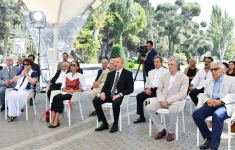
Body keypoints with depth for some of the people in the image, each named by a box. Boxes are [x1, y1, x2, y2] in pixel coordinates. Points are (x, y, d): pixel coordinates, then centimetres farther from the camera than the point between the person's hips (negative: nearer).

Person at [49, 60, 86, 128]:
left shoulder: (80, 76, 3)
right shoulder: (67, 75, 18)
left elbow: (83, 88, -4)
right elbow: (63, 87, 13)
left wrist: (74, 91, -14)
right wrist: (67, 90, -8)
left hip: (73, 94, -5)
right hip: (65, 93, 5)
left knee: (59, 98, -32)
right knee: (55, 97, -29)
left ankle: (56, 121, -35)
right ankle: (52, 121, -37)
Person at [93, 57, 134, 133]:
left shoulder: (128, 74, 2)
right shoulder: (110, 74, 18)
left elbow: (130, 89, -6)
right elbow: (105, 86, 18)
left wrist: (120, 94, -20)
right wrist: (103, 92, -5)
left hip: (120, 95, -5)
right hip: (109, 94, 6)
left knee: (115, 103, -38)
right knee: (95, 100, -17)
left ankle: (115, 124, -15)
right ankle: (104, 123, -7)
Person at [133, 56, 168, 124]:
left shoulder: (166, 71, 9)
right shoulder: (151, 72, 27)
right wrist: (147, 88, 0)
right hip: (150, 90, 5)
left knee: (156, 96, -37)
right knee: (139, 96, -22)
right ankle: (141, 117, -13)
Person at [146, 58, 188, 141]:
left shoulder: (184, 78, -3)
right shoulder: (164, 76, 13)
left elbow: (182, 94, -13)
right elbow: (159, 90, 11)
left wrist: (168, 101, -20)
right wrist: (161, 100, -10)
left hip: (175, 100, -5)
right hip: (163, 100, 5)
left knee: (173, 110, -38)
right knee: (149, 108, -19)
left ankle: (170, 132, -12)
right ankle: (161, 129, -4)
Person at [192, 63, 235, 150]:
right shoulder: (209, 82, 25)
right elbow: (204, 96, 19)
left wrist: (220, 101, -19)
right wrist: (208, 101, -7)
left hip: (225, 105, -5)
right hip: (211, 104, 5)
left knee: (217, 115, -38)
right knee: (196, 114, -23)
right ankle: (209, 138, -5)